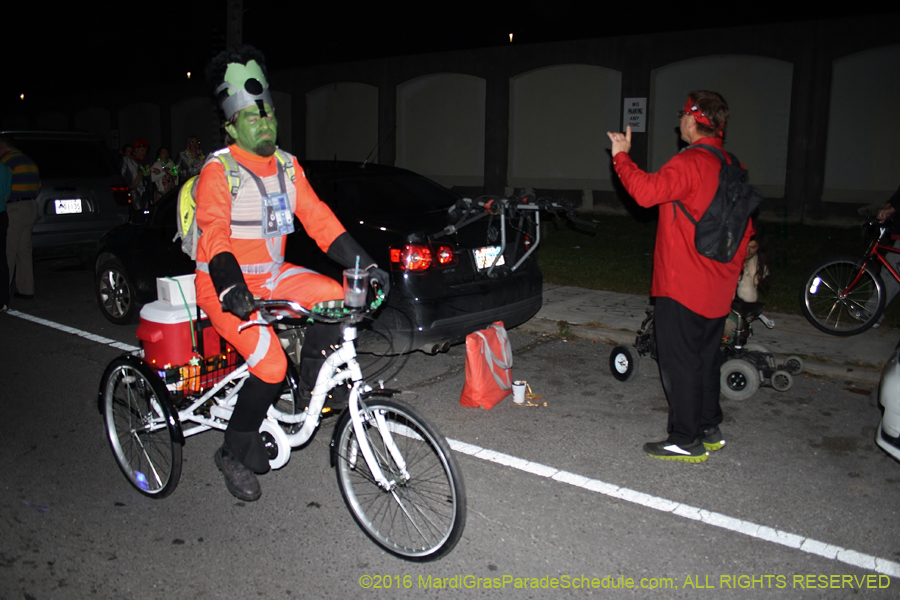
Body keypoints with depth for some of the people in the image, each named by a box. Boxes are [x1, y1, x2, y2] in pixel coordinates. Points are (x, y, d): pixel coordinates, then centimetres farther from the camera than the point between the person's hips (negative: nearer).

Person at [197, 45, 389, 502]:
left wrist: (364, 262, -10)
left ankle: (312, 378, 6)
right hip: (225, 283, -6)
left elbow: (318, 218, 0)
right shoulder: (218, 171, -13)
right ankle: (235, 453, 4)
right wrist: (230, 286, -43)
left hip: (271, 275, 6)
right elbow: (215, 233, -26)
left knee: (337, 297, -18)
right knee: (270, 366, -20)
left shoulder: (287, 167, 5)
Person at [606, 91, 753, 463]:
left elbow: (647, 192, -31)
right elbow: (746, 227, 16)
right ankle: (709, 429, 30)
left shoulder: (690, 163, -17)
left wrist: (621, 156, -18)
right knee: (705, 358, 19)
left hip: (682, 286, -9)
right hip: (717, 288, 9)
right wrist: (732, 268, 24)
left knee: (679, 362, 0)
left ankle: (687, 441, 7)